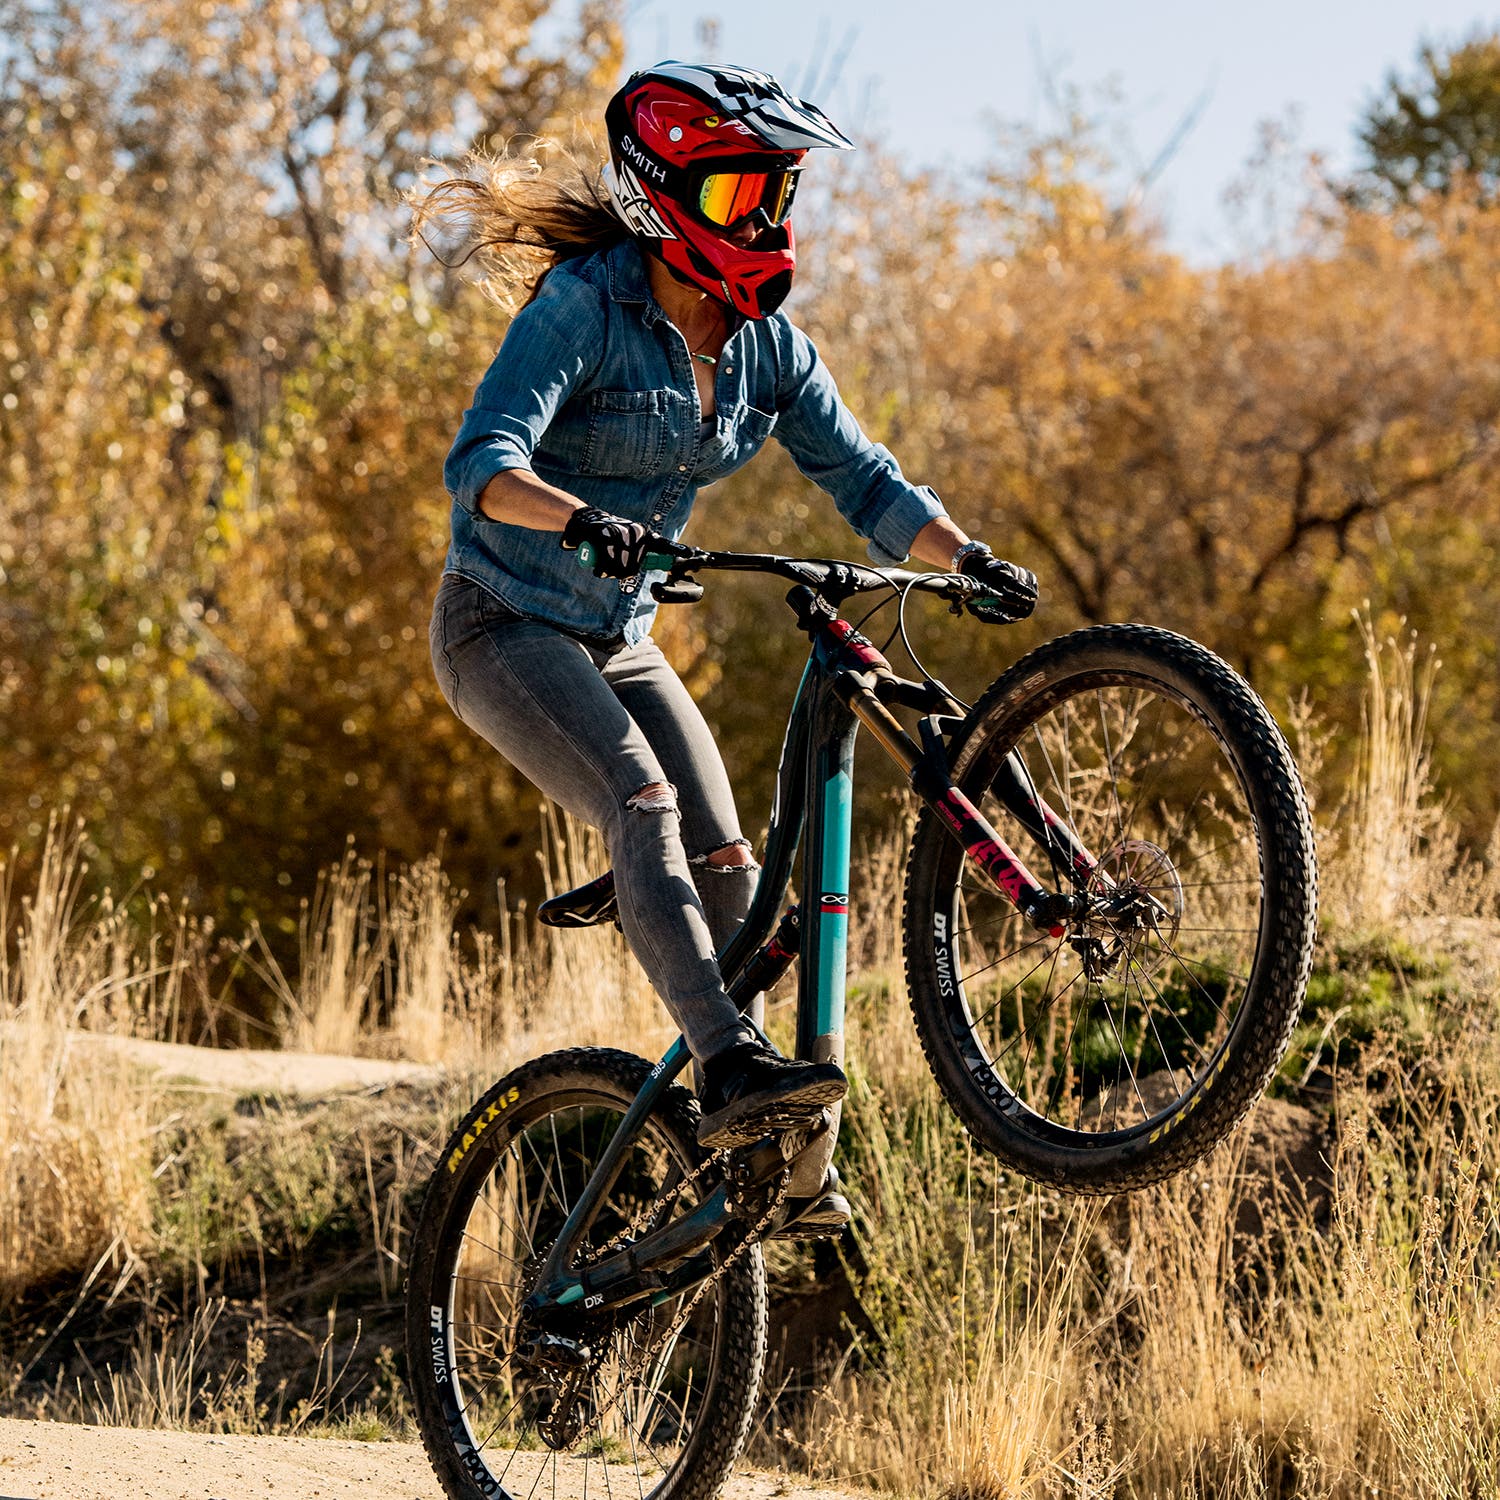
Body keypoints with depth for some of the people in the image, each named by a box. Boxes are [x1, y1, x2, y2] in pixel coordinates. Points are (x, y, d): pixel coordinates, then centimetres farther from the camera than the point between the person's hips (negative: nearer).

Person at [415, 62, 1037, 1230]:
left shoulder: (765, 342, 0)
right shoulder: (585, 305, -21)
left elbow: (859, 475, 2)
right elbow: (482, 462, -33)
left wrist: (966, 556, -15)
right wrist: (579, 520, -52)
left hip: (619, 640, 7)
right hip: (505, 628, -7)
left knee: (724, 860, -3)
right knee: (644, 806, -29)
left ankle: (751, 1160, 7)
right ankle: (732, 1068, -40)